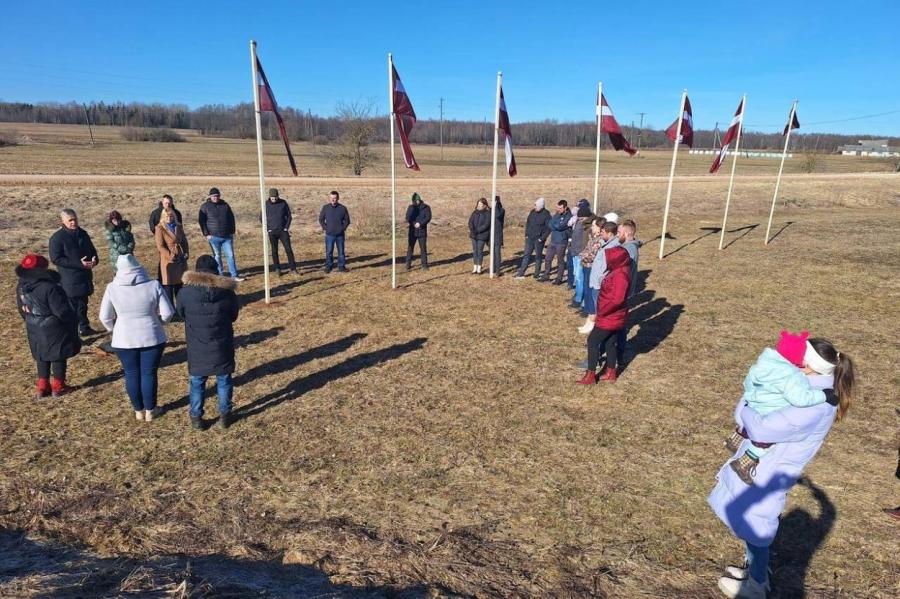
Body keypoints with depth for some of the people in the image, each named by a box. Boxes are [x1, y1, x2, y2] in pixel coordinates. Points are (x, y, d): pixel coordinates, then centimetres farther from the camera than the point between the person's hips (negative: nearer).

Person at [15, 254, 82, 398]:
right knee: (58, 356, 10)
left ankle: (42, 386, 26)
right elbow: (63, 312, -23)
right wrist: (73, 325, -7)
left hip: (35, 330, 7)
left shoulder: (21, 287, -2)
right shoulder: (50, 288, -28)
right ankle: (58, 386, 19)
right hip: (53, 330, -7)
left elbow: (22, 309, 12)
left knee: (42, 357, 20)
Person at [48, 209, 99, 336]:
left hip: (85, 277, 7)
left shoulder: (83, 234, 10)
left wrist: (94, 259, -6)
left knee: (83, 304, 19)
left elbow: (92, 250, 18)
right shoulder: (57, 238, -10)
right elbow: (55, 258, -16)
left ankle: (84, 328, 33)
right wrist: (79, 264, -23)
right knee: (71, 307, -5)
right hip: (69, 280, -7)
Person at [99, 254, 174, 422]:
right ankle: (150, 411, 21)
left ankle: (138, 410, 27)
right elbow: (168, 313, -8)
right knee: (149, 374, 11)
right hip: (152, 338, -1)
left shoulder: (112, 288, -7)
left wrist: (115, 330, 18)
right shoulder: (153, 285, -10)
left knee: (131, 374, 15)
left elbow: (104, 317, 0)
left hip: (124, 340, 1)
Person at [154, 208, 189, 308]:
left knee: (179, 284, 12)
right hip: (168, 260, -5)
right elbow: (160, 246, -12)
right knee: (168, 285, -1)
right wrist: (170, 256, -19)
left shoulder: (179, 226, 10)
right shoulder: (160, 228, -7)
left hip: (181, 260, 5)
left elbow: (184, 241, 14)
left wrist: (186, 254, 0)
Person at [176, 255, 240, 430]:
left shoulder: (185, 292, -11)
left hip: (197, 347, 0)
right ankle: (224, 416, 23)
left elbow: (181, 314, 5)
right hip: (222, 346, 0)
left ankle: (196, 417, 25)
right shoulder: (227, 291, -9)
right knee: (223, 380, 14)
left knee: (197, 382, 15)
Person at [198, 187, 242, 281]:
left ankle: (234, 275, 5)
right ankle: (220, 274, 15)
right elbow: (201, 221, -2)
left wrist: (232, 231, 7)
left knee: (230, 255, 2)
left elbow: (231, 218, 13)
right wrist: (206, 234, -8)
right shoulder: (205, 207, -1)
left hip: (227, 236, 2)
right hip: (214, 237, -2)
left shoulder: (225, 205, 8)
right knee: (217, 256, 5)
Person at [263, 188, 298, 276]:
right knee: (274, 251, 5)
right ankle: (278, 269, 14)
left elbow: (289, 216, 4)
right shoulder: (266, 204, 0)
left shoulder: (283, 203, -1)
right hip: (272, 232, 0)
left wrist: (287, 227, -4)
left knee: (289, 249, -2)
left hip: (283, 231, 0)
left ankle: (293, 268, 4)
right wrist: (268, 229, -2)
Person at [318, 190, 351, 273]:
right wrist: (325, 227, -1)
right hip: (329, 235, 0)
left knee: (341, 251, 7)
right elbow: (321, 219, 10)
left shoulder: (343, 208, 0)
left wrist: (343, 228, -3)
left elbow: (347, 220, 7)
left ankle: (341, 266, 16)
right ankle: (328, 267, 11)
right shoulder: (325, 208, 1)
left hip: (340, 234, 0)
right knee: (329, 252, 2)